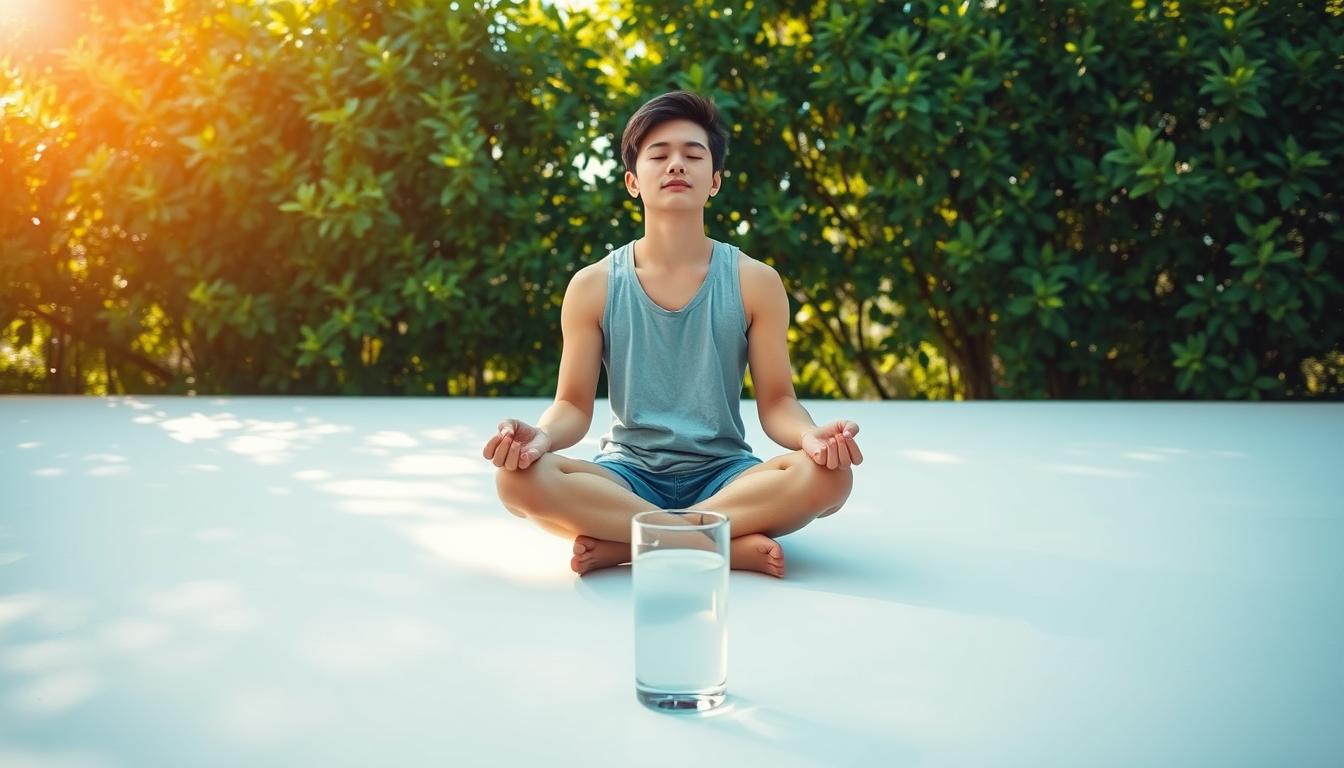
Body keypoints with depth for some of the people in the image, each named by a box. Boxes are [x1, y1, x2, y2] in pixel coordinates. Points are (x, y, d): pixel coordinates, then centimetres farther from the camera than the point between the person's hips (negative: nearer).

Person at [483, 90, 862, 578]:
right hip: (628, 474, 0)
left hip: (722, 476, 1)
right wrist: (541, 436, -24)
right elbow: (574, 405, 1)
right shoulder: (593, 286, 0)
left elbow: (776, 402, -1)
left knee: (828, 474, -30)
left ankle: (622, 544, -23)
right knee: (519, 476, -30)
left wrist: (810, 436, -25)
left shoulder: (755, 282, 0)